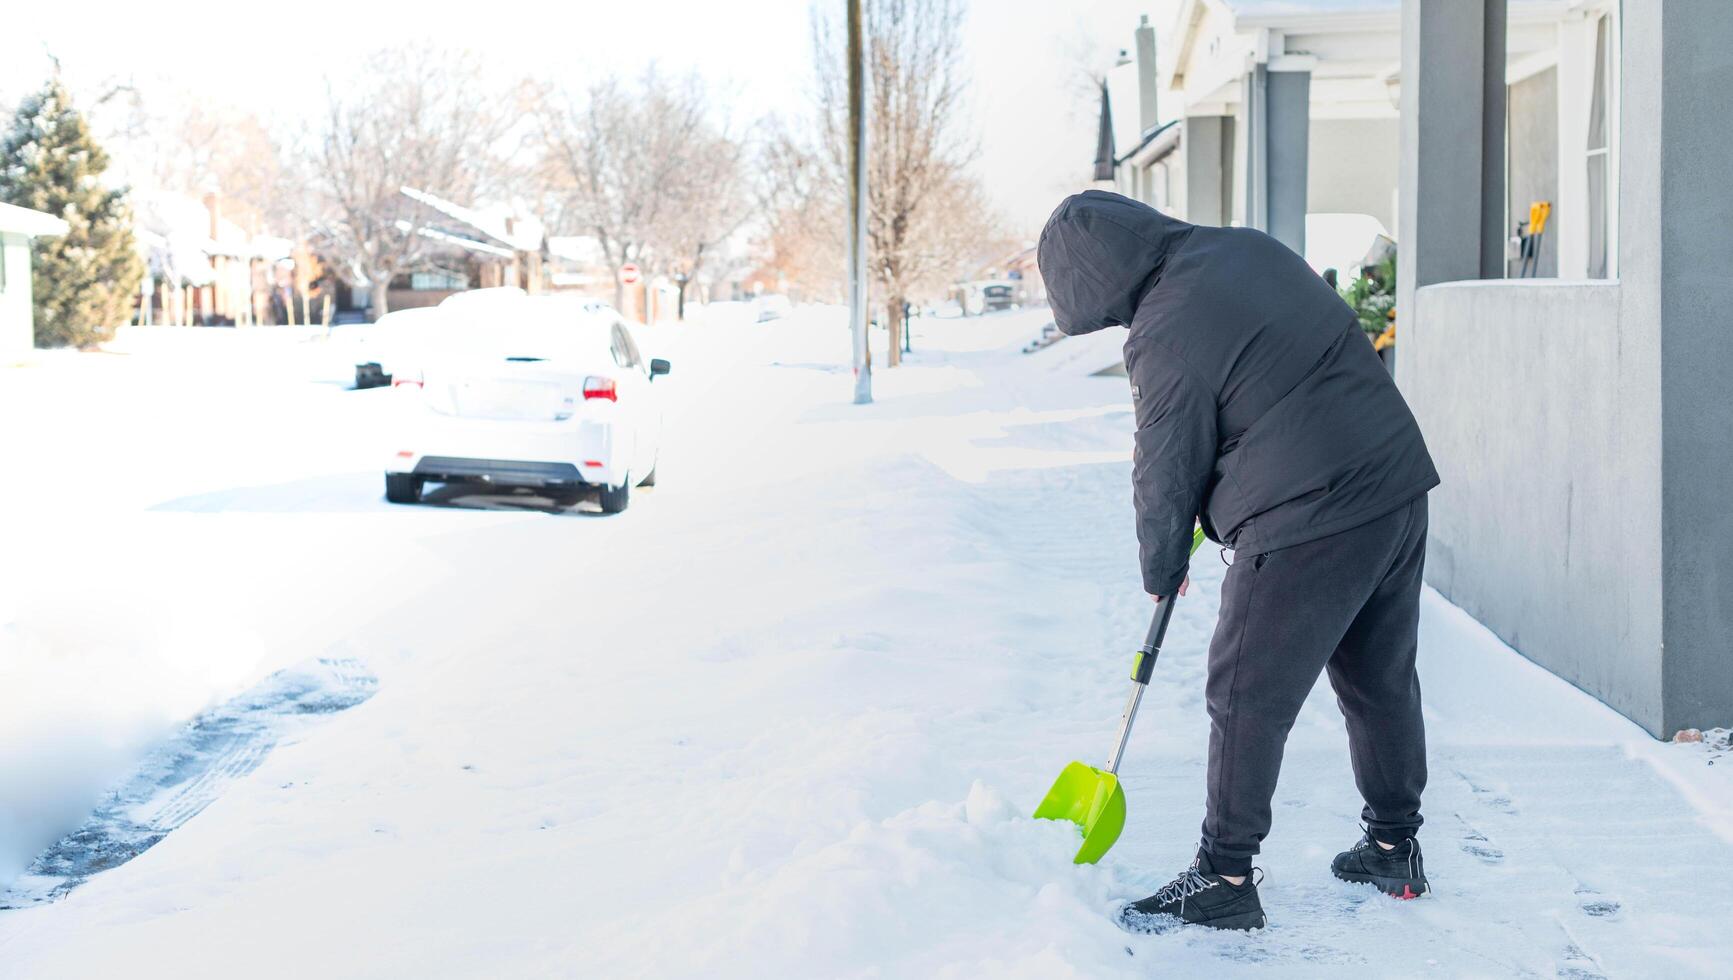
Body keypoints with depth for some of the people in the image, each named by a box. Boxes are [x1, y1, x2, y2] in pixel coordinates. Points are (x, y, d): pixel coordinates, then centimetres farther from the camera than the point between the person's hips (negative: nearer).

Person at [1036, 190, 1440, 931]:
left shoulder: (1165, 335, -16)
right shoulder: (1249, 249, 10)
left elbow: (1167, 474, -7)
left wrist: (1161, 571, 11)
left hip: (1307, 525, -9)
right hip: (1397, 488, 9)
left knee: (1247, 699, 2)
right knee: (1381, 680, 19)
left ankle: (1223, 878, 9)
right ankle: (1395, 848, 31)